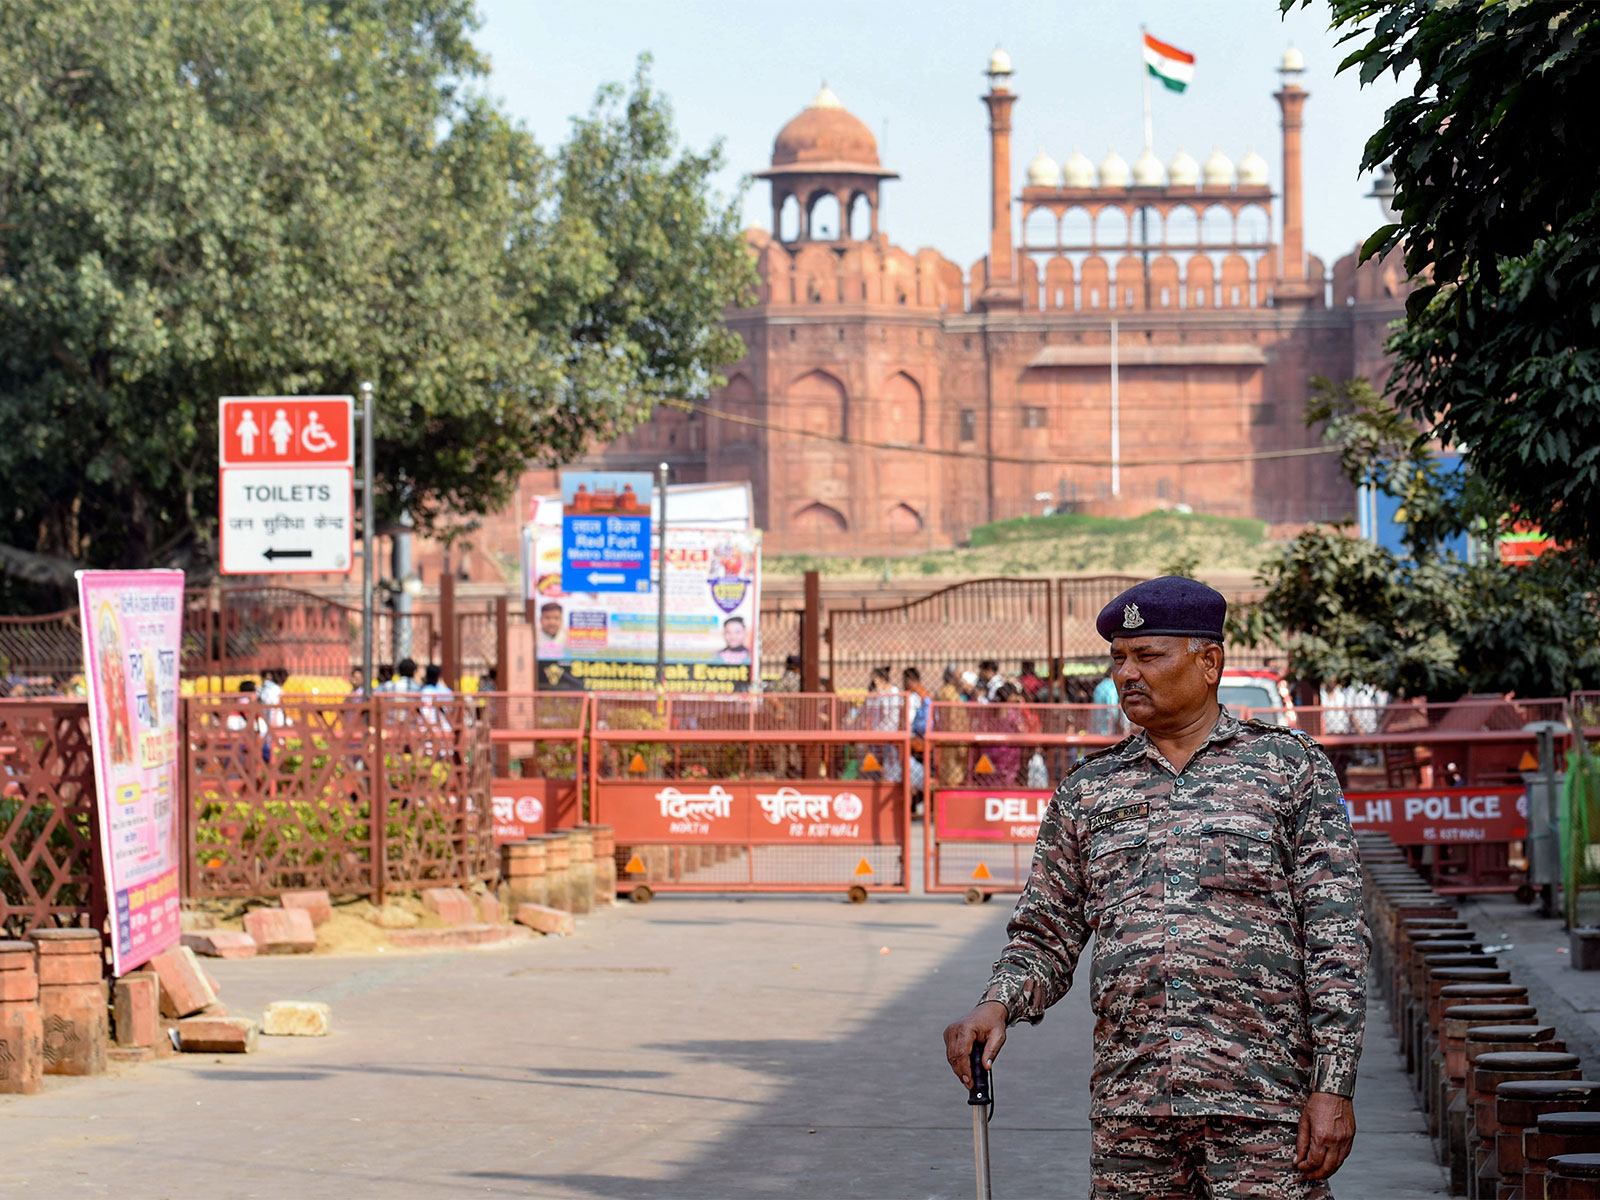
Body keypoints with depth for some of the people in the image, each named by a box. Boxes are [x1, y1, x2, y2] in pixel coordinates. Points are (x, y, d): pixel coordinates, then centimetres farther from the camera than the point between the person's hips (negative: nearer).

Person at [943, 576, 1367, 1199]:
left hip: (1262, 1106, -3)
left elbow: (1336, 938, 0)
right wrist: (998, 1005, -6)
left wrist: (1334, 1087, -8)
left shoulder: (1291, 767, 5)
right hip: (1129, 1111, 3)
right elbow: (1046, 938, 16)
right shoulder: (1086, 791, 15)